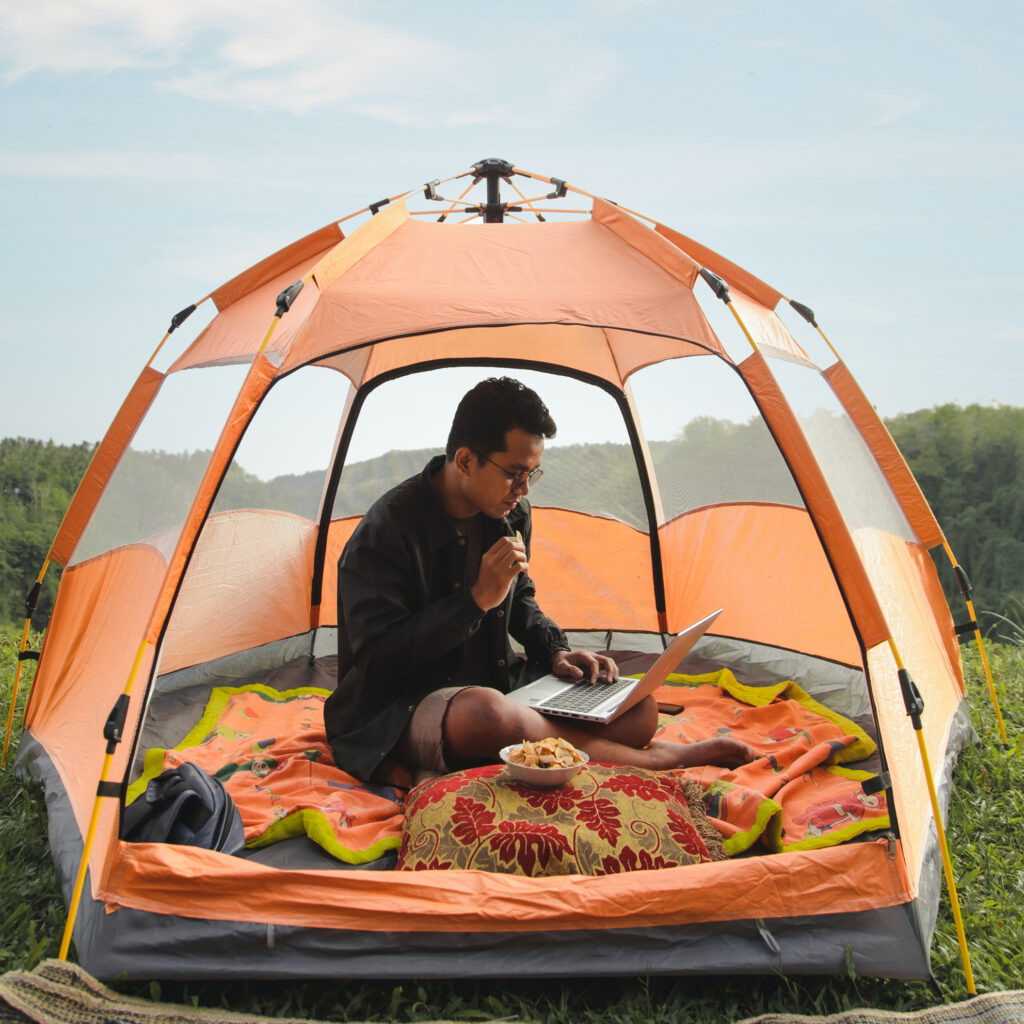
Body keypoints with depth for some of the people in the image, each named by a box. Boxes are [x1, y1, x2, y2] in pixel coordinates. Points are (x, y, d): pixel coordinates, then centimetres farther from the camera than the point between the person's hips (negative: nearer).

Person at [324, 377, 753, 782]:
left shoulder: (512, 515, 4)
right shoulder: (390, 526, -19)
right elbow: (376, 659, -21)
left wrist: (554, 651, 2)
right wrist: (477, 599, -24)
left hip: (493, 684, 7)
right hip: (398, 708, -6)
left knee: (638, 710, -7)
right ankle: (652, 760, -21)